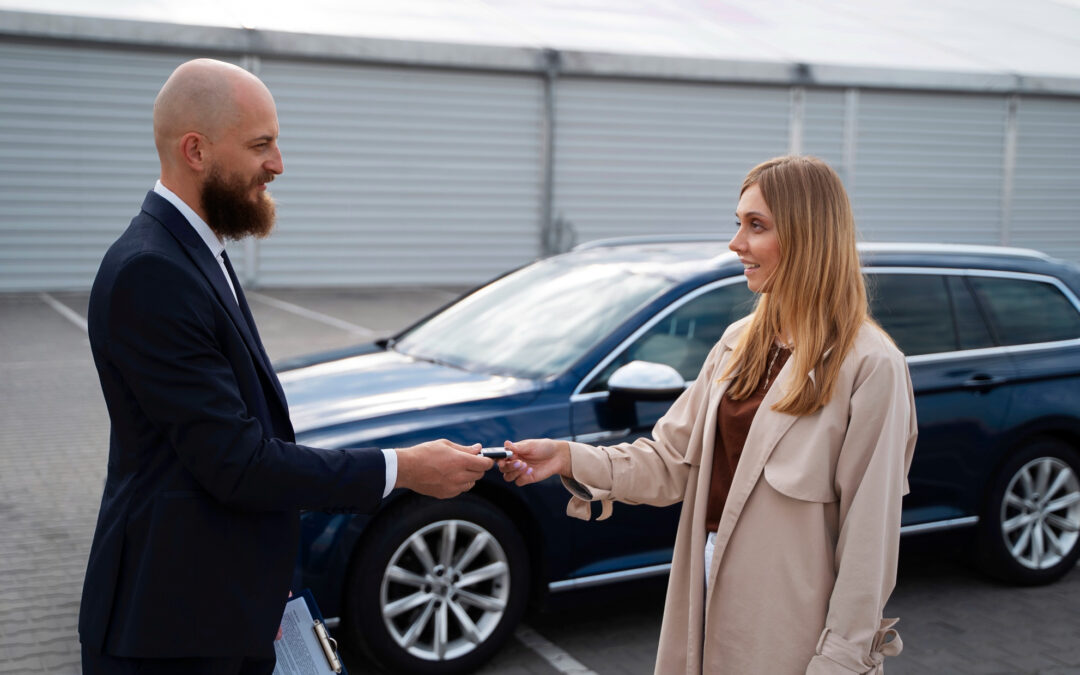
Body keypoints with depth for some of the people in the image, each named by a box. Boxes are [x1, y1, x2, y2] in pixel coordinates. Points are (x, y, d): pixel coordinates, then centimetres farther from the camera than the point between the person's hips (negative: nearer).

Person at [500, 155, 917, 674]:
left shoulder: (870, 367, -15)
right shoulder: (740, 342, 7)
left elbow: (868, 533, -16)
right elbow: (674, 461, 4)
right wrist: (570, 458, -9)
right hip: (712, 592, 6)